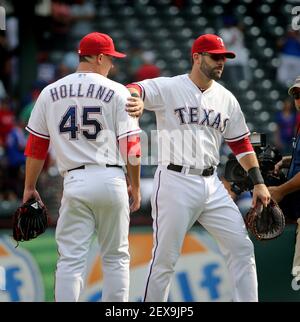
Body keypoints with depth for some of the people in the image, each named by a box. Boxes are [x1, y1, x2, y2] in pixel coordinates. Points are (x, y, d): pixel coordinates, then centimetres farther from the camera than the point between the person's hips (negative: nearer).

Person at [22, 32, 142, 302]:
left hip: (74, 181, 2)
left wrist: (29, 187, 18)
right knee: (116, 257, 9)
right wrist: (135, 187, 8)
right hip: (111, 179, -1)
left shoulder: (51, 93, 8)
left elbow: (36, 146, 9)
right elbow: (131, 147, -3)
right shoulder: (117, 92, 0)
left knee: (71, 259, 0)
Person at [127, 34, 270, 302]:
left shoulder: (226, 99, 12)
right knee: (164, 258, -2)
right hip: (175, 182, -5)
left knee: (242, 248, 1)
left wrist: (258, 183, 11)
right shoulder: (168, 88, -4)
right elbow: (134, 90, -21)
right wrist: (134, 97, -47)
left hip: (211, 185, 5)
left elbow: (241, 143, 18)